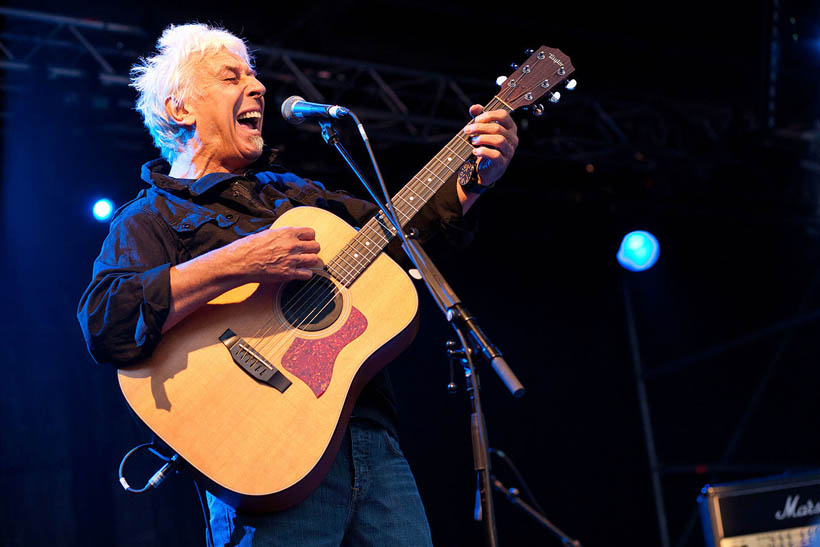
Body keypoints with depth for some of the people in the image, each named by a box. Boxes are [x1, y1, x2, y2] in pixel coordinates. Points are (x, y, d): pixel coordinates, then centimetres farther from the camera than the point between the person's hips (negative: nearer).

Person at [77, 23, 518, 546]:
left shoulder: (295, 191, 25)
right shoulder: (152, 218, 3)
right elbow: (104, 324, -15)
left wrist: (476, 177, 6)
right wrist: (236, 263, -22)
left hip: (373, 439, 6)